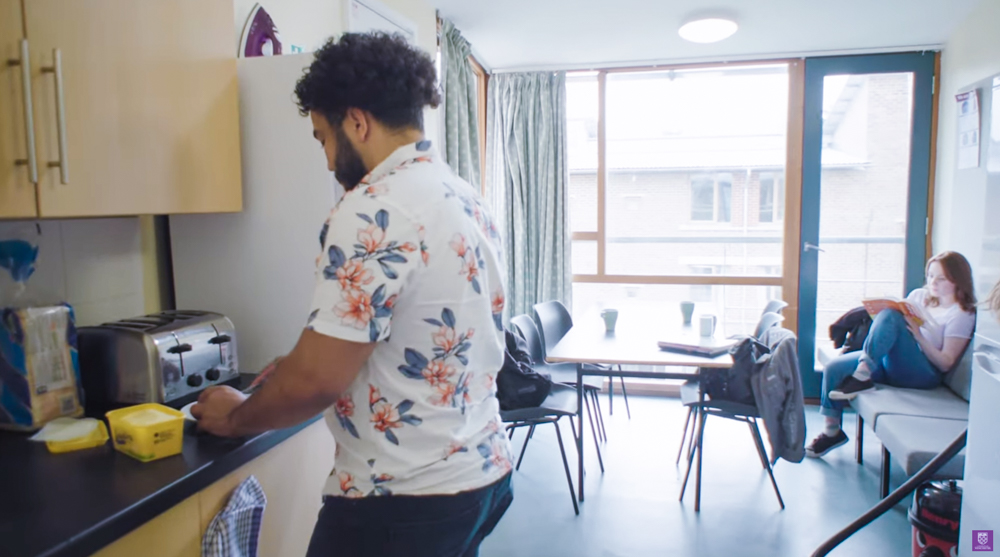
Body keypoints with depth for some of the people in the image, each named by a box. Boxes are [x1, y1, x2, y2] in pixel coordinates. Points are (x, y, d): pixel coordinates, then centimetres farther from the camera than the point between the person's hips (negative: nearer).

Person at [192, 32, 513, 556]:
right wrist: (302, 363, 17)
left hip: (405, 498, -8)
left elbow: (318, 380, -21)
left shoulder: (374, 210, -22)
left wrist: (235, 416, -2)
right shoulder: (466, 199, 6)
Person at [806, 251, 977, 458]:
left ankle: (862, 376, -32)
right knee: (835, 368, -15)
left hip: (921, 373, -7)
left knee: (890, 316, -30)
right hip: (889, 362, 7)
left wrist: (919, 336, -21)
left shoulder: (962, 315, 0)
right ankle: (832, 431, -5)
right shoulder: (919, 295, 17)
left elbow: (946, 363, -8)